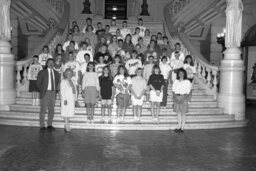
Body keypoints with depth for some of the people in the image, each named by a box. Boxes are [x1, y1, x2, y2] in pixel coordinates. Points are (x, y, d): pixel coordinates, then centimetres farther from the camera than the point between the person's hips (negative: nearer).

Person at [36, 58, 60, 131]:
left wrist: (56, 90, 8)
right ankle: (42, 126, 3)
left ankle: (49, 125, 14)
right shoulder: (42, 72, 3)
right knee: (43, 110, -3)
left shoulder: (56, 73, 14)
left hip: (53, 93, 4)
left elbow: (58, 82, 21)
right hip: (45, 93, -4)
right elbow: (38, 83, 2)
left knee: (51, 110, 6)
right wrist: (42, 90, -3)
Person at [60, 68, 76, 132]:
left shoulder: (71, 82, 17)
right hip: (66, 99, -7)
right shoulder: (63, 81, -3)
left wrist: (74, 99, 13)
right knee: (65, 112, -6)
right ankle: (67, 126, -5)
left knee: (70, 113, 5)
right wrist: (64, 99, -16)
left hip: (72, 99, 7)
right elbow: (62, 91, -9)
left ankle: (66, 126, 11)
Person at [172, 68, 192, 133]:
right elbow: (173, 90, 8)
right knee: (178, 112, 6)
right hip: (176, 97, 3)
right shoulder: (175, 81, 12)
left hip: (184, 98, -3)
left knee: (183, 113, -2)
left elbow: (188, 92, -4)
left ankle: (182, 127, 2)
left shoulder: (187, 82, 1)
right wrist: (175, 96, -9)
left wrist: (183, 97, -16)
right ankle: (179, 126, 12)